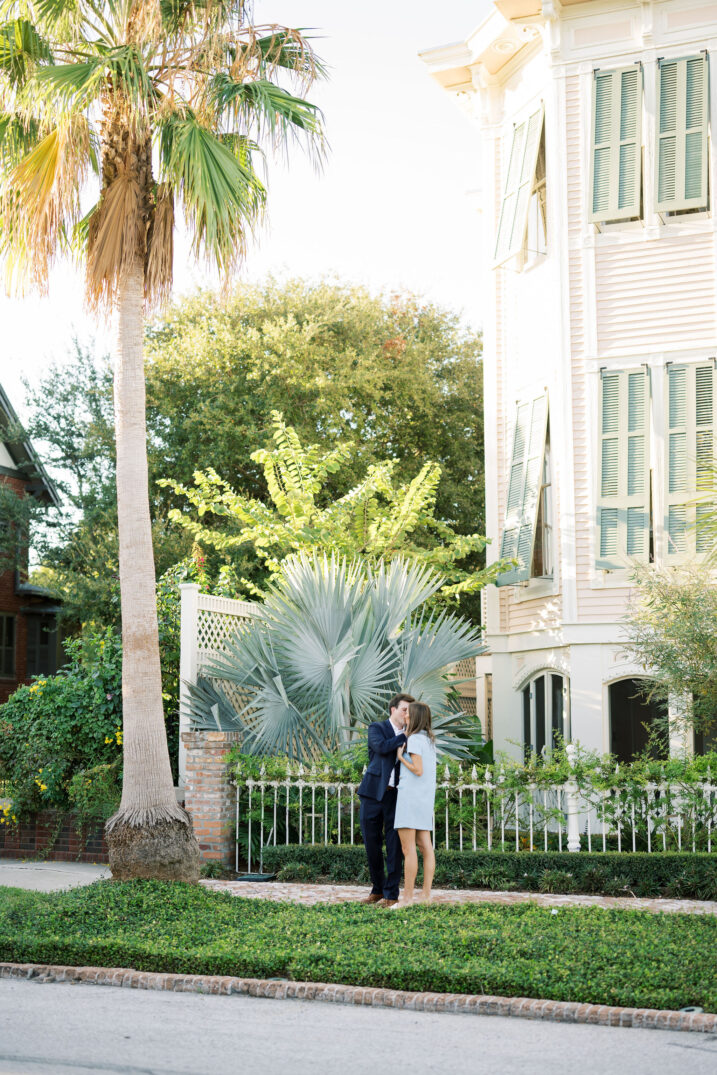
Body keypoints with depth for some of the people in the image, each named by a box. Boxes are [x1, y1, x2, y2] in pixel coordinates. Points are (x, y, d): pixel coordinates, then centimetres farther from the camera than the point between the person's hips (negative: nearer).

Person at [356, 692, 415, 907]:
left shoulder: (409, 737, 14)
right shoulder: (376, 728, 3)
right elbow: (381, 747, -17)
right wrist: (406, 736, -15)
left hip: (397, 795, 1)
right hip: (373, 792, -1)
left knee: (394, 844, -4)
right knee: (372, 843, 4)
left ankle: (391, 894, 0)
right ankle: (377, 889, 19)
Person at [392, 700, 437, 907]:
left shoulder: (415, 739, -12)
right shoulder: (429, 739, 14)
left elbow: (418, 770, -19)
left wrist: (401, 757, -4)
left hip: (410, 795, -9)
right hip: (425, 798, 9)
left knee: (408, 849, -9)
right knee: (426, 847, 5)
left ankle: (407, 897, -11)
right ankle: (426, 894, 4)